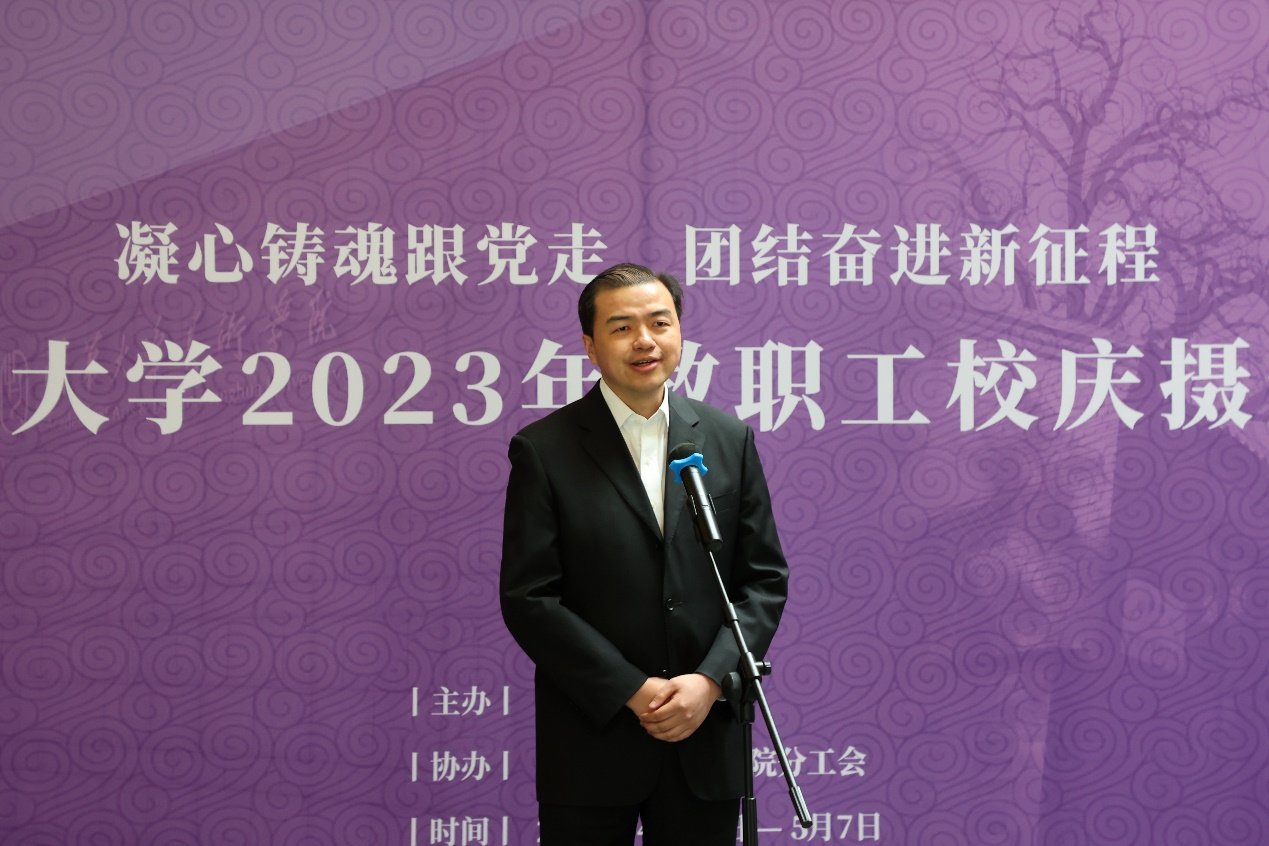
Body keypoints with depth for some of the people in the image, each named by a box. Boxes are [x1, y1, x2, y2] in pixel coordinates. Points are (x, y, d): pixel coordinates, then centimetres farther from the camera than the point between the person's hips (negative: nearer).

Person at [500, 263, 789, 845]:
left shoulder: (729, 439, 6)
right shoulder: (543, 449, -3)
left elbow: (766, 579, 6)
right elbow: (528, 599, -8)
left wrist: (710, 680, -9)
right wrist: (633, 692, -13)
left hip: (705, 740, 2)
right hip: (591, 742, -2)